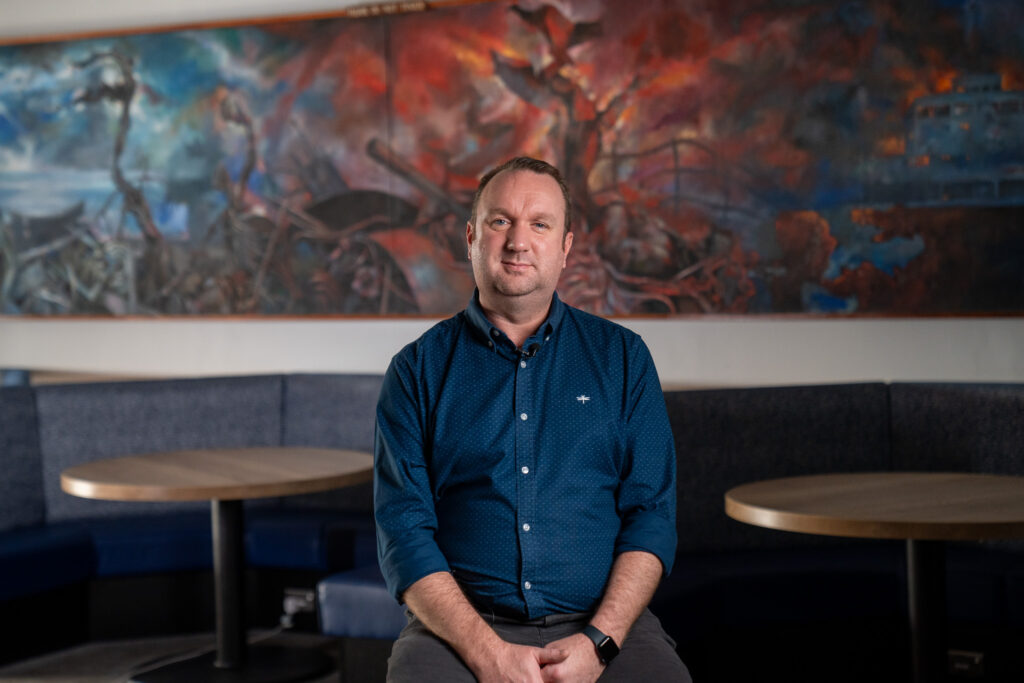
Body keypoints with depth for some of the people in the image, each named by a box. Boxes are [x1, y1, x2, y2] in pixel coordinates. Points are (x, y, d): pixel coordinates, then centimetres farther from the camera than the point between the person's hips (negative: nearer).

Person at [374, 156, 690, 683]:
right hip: (463, 628, -1)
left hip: (603, 624, 1)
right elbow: (403, 531, 0)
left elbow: (651, 515, 5)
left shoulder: (623, 357, 11)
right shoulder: (418, 369, 8)